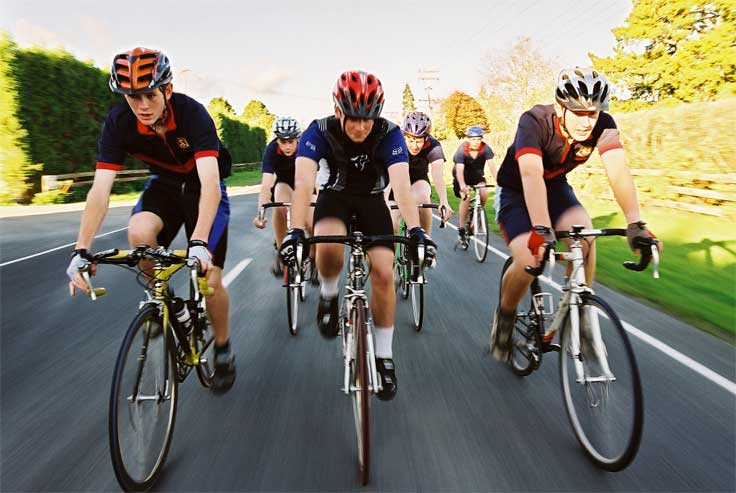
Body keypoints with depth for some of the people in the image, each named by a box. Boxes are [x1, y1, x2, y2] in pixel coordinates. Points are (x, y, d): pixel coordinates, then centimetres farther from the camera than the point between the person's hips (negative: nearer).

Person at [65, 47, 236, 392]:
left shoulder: (191, 112, -30)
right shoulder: (118, 122, -20)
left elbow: (210, 181, -41)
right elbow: (100, 189, -23)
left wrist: (199, 243, -54)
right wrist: (81, 251, -33)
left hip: (203, 186, -3)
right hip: (164, 183, 3)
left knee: (209, 279, -11)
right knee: (139, 232, -30)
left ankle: (223, 351, 14)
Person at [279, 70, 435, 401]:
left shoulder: (389, 133, -24)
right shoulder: (319, 132, -25)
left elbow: (401, 184, -37)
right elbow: (303, 181, -37)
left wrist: (415, 230, -52)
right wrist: (296, 230, -52)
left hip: (372, 199, 1)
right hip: (335, 196, -1)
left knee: (383, 271, -14)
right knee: (328, 247, -36)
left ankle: (384, 356, 4)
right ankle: (329, 295, -1)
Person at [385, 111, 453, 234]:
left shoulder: (433, 146, -26)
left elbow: (438, 175, -40)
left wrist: (444, 202, -56)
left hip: (418, 180, 0)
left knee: (422, 197, -33)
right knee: (391, 223, -14)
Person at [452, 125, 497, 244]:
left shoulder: (485, 148, -20)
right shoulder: (462, 150, -27)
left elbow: (491, 165, -30)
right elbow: (459, 169, -39)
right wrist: (462, 185, -56)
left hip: (477, 175, 3)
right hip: (463, 176, -2)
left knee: (484, 193, -25)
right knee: (466, 196, -25)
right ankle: (461, 229, -13)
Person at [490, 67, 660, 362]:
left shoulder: (603, 125, -19)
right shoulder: (534, 122, -31)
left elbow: (618, 172, -31)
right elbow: (531, 175, -46)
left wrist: (635, 224, -46)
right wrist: (541, 230, -59)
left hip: (556, 188, 4)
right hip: (515, 193, -4)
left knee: (584, 236, -25)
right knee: (528, 262, -24)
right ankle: (504, 317, 6)